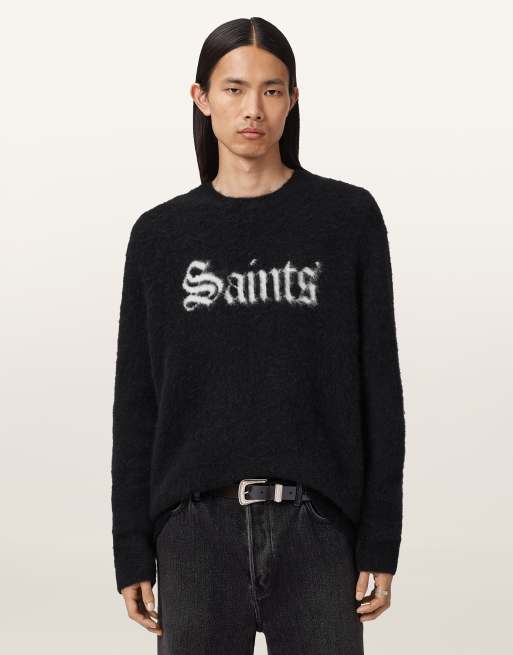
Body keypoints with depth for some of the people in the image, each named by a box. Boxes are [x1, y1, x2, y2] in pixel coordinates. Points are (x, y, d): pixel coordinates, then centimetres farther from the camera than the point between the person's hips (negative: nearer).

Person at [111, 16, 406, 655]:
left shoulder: (348, 218, 3)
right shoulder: (161, 235, 7)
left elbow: (378, 384, 3)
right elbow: (136, 402, 8)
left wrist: (380, 541, -1)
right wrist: (132, 552, 5)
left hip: (316, 529, -1)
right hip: (197, 530, 1)